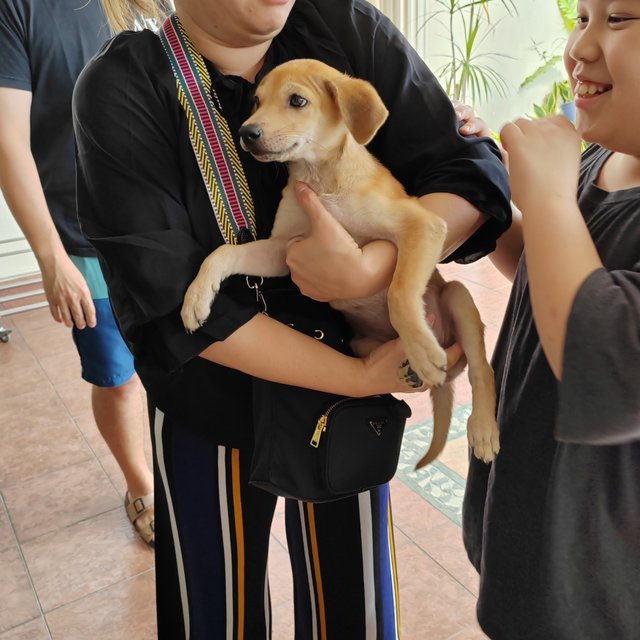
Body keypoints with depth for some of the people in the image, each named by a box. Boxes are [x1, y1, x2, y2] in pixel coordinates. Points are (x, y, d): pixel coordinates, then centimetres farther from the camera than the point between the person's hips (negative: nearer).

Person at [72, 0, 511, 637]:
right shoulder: (120, 88, -17)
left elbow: (476, 172, -15)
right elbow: (169, 300, -23)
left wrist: (370, 268, -34)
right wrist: (361, 376, -25)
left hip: (346, 397, 2)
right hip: (212, 408, -1)